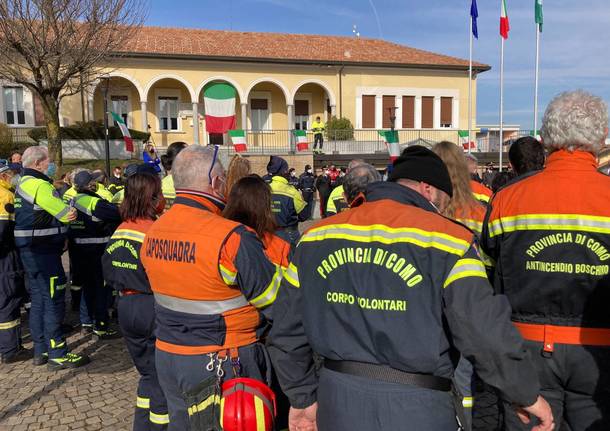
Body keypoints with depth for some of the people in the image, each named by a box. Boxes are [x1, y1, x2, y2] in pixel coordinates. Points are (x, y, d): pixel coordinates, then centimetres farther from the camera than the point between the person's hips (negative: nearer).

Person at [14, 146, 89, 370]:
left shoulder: (24, 183, 16)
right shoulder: (38, 185, -17)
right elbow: (67, 214, -16)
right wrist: (70, 209, 5)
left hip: (31, 251, 10)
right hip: (43, 252, -10)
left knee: (39, 300, 15)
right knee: (53, 301, -4)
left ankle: (41, 351, 24)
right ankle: (57, 354, 2)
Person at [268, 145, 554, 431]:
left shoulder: (317, 235, 4)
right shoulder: (446, 239, -12)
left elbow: (286, 329, 8)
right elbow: (488, 334, -16)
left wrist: (303, 397, 18)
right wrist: (527, 396, 3)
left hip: (336, 405, 4)